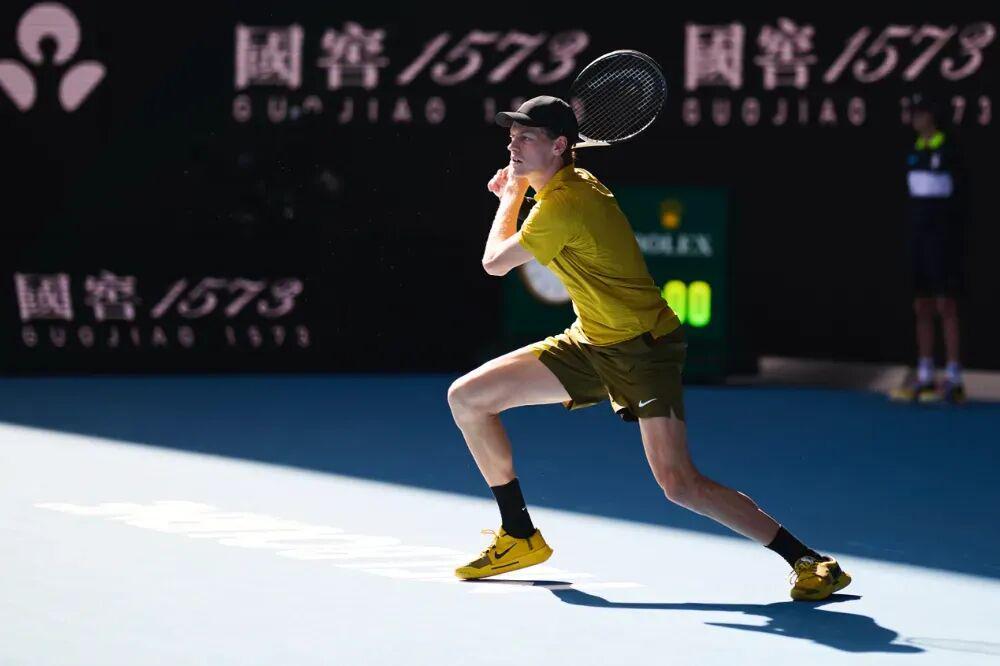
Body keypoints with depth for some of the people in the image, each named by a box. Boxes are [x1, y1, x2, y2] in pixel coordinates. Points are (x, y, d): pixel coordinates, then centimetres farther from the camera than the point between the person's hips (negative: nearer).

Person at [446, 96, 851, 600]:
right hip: (590, 342, 10)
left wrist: (511, 195, 5)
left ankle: (808, 562, -11)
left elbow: (495, 261, -9)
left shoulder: (564, 204, -22)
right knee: (467, 397, 5)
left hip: (643, 346, -10)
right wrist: (514, 192, 14)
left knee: (680, 485, -21)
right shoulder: (570, 184, 7)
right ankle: (519, 538, 17)